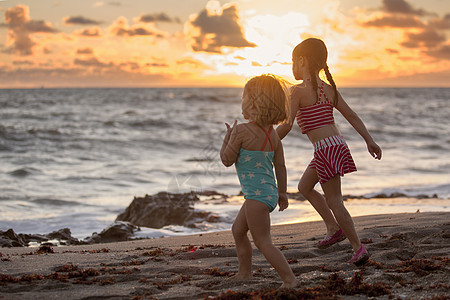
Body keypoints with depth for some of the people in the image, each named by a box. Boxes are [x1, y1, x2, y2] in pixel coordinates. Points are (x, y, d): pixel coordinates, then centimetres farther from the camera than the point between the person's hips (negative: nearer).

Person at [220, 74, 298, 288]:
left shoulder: (242, 131, -16)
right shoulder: (273, 134, 7)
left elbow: (227, 160, -8)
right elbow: (280, 165, 12)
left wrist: (228, 136, 5)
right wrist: (282, 192, 21)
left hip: (257, 195, -10)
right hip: (270, 191, 10)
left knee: (263, 242, -5)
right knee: (238, 230, 24)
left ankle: (289, 278, -7)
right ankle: (244, 273, 34)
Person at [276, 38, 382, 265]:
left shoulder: (298, 91, -10)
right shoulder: (329, 89, 12)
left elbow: (286, 126, -16)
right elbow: (351, 115, 12)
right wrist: (369, 141, 14)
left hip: (326, 149, -8)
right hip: (337, 145, 8)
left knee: (334, 201, 1)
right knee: (304, 187, 23)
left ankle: (358, 248, 4)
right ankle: (334, 228, 21)